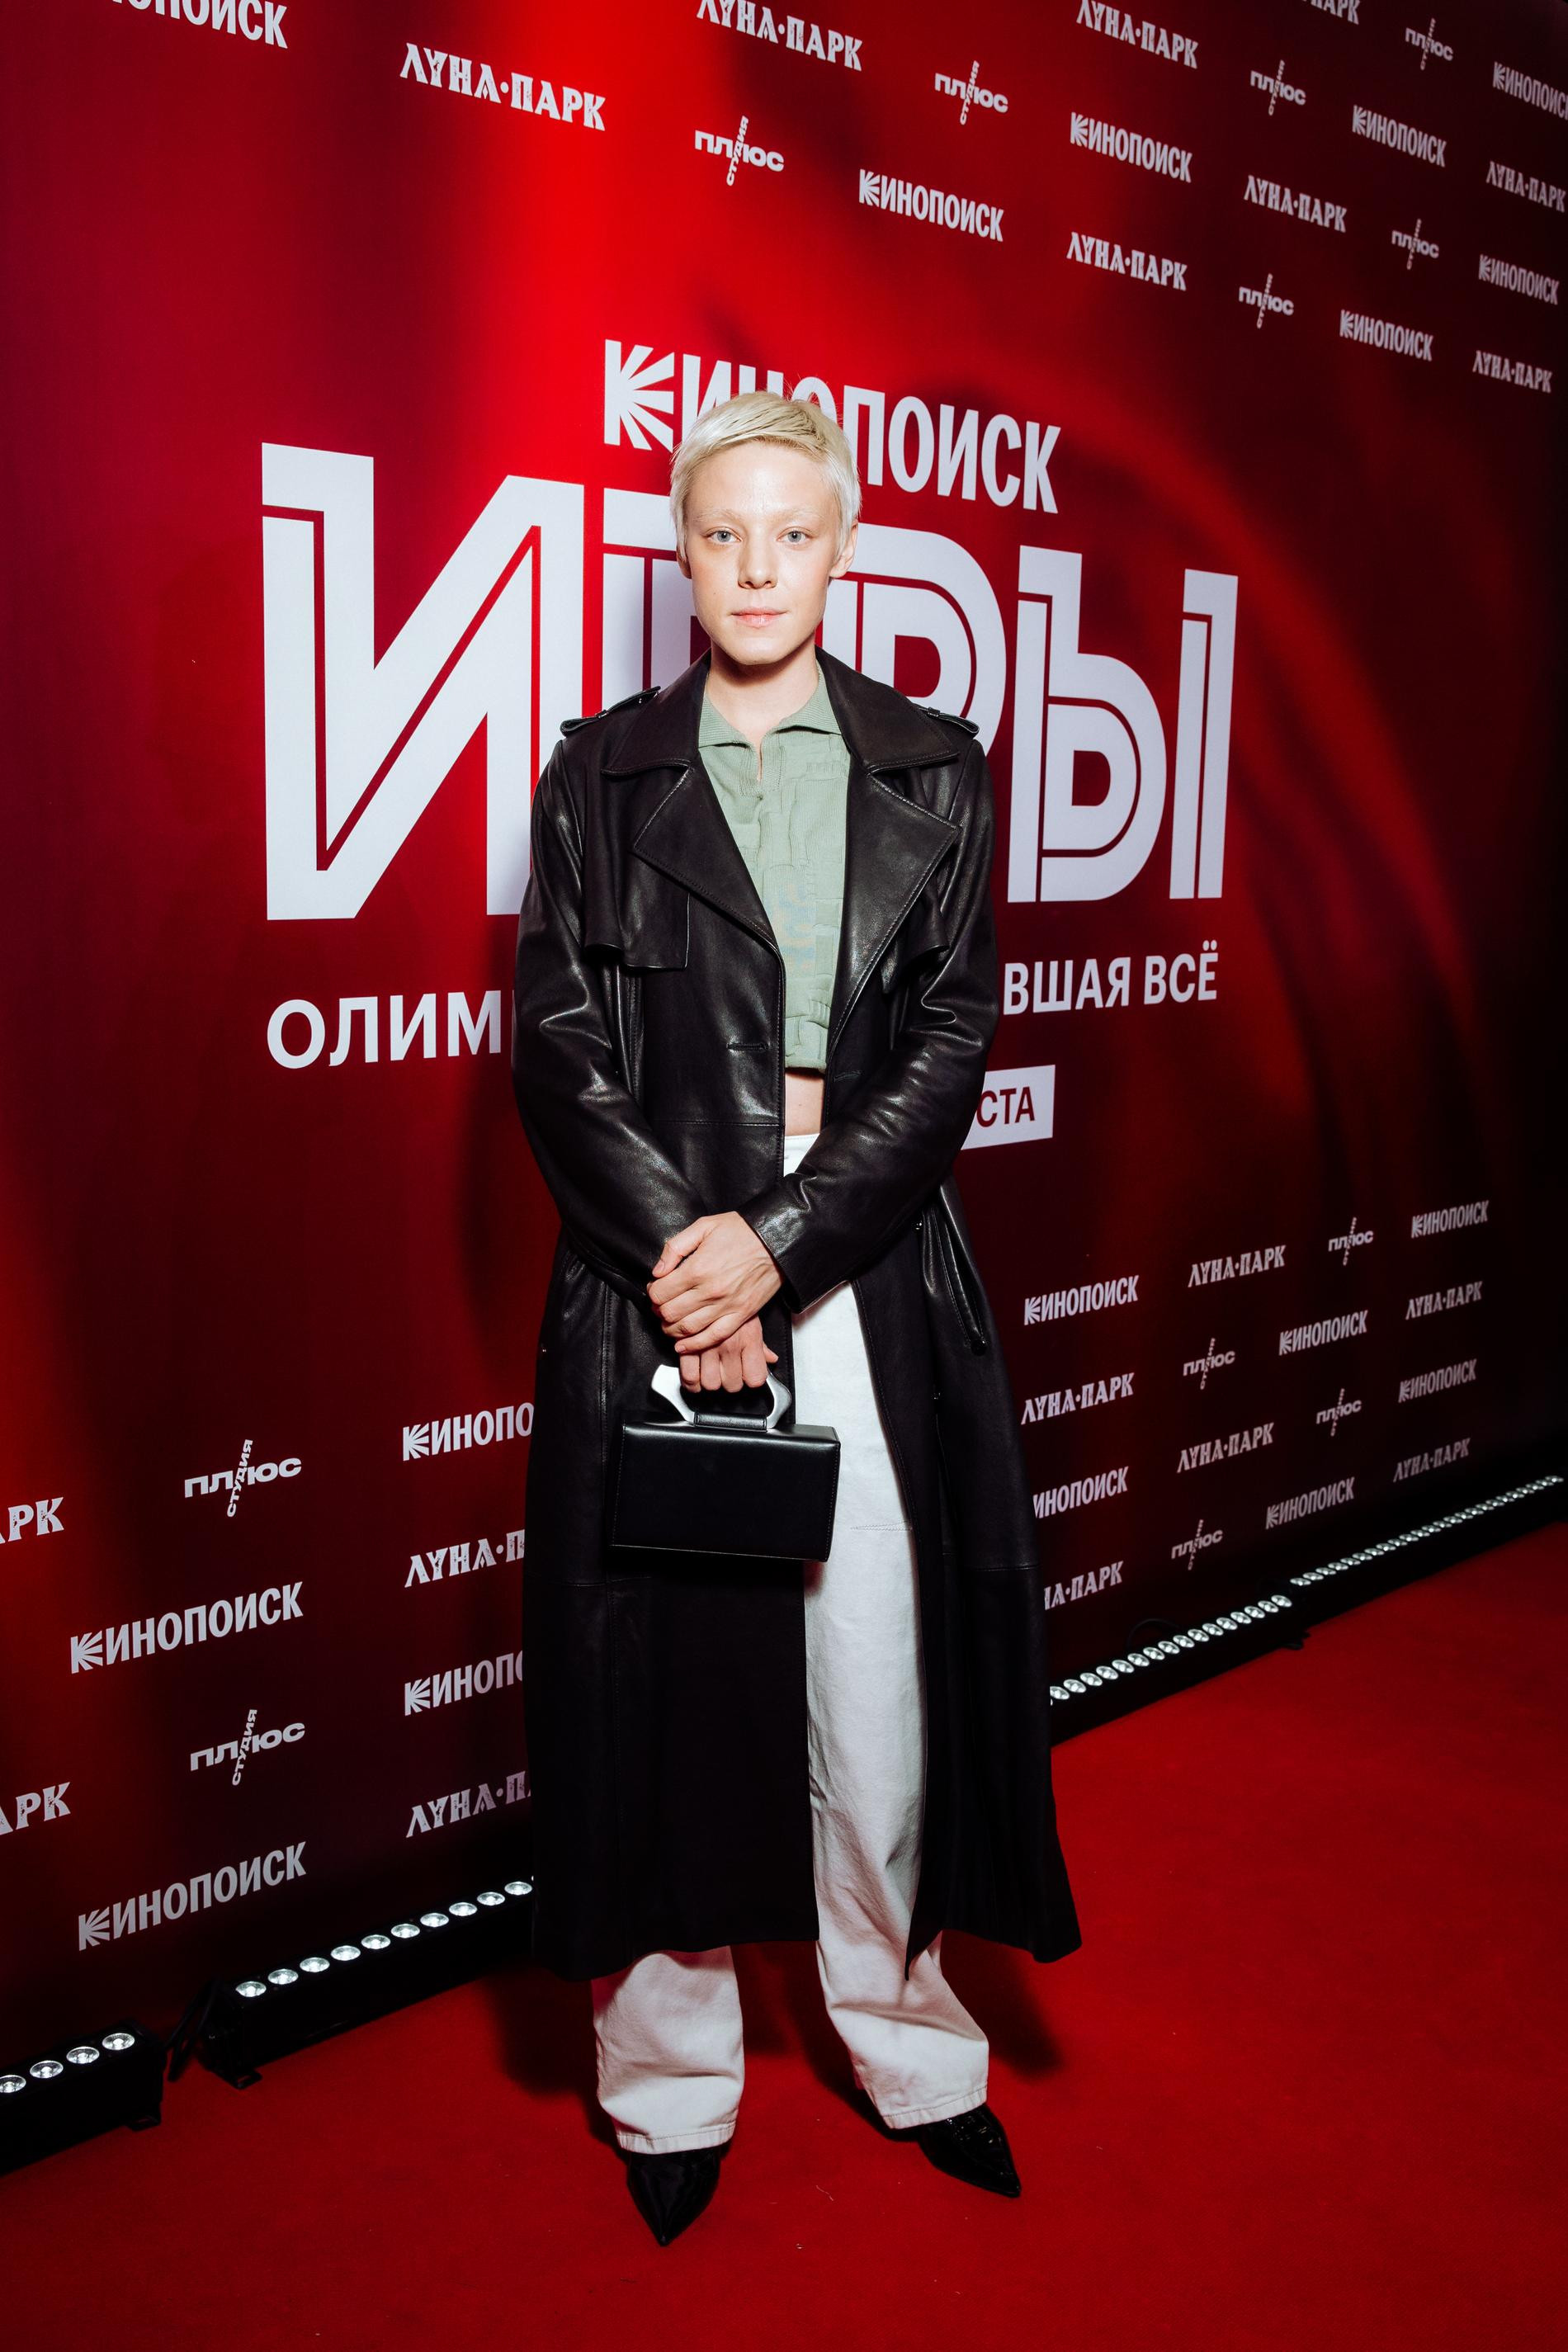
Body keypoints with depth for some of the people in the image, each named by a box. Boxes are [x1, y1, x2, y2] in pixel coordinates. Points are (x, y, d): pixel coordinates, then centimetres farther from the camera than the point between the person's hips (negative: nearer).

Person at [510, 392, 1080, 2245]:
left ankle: (905, 2037, 26)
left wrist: (779, 1240, -11)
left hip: (865, 1256, 1)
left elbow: (949, 1046, 0)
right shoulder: (602, 773, 6)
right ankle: (671, 2076, 21)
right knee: (663, 1658, 4)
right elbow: (558, 1048, 0)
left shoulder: (930, 772, 7)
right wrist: (677, 1259, -11)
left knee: (883, 1659, 6)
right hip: (654, 1253, 0)